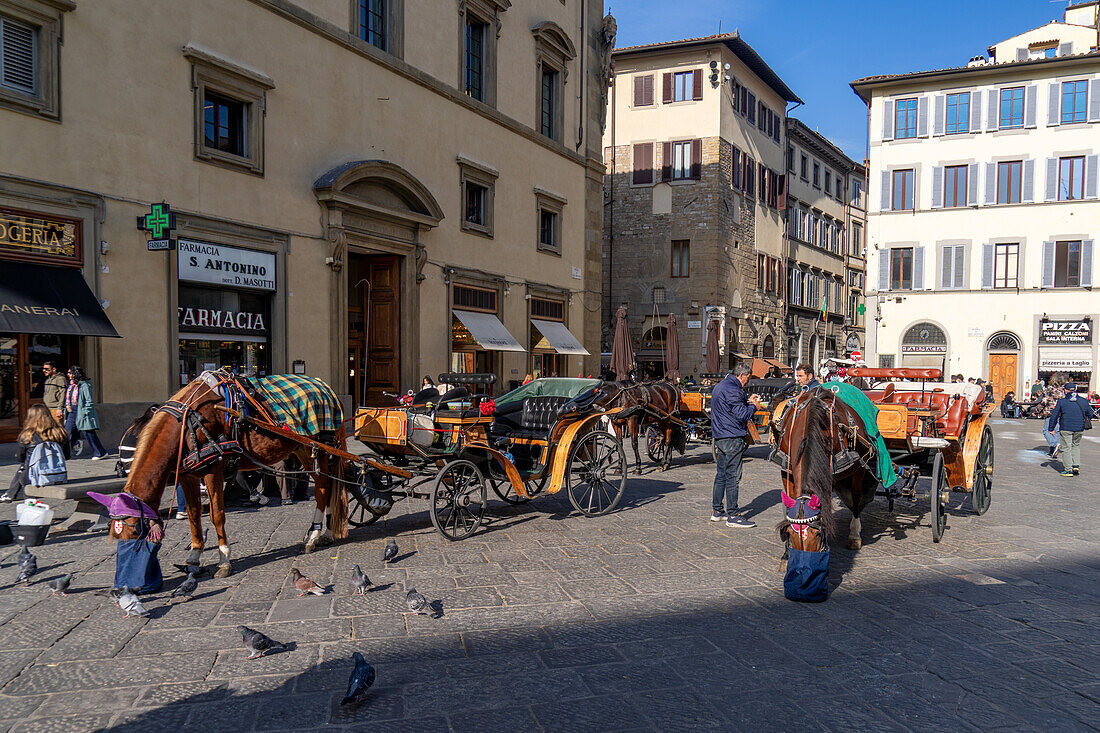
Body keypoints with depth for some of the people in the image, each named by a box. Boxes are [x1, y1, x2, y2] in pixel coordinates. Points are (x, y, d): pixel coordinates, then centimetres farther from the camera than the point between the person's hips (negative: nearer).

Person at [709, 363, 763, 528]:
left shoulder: (720, 386, 15)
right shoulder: (732, 390, -17)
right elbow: (742, 415, -19)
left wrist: (748, 401, 15)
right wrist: (753, 406, -2)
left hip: (719, 437, 10)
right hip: (732, 438, -10)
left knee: (721, 474, 15)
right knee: (732, 476, -5)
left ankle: (717, 511, 22)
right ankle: (732, 516, -1)